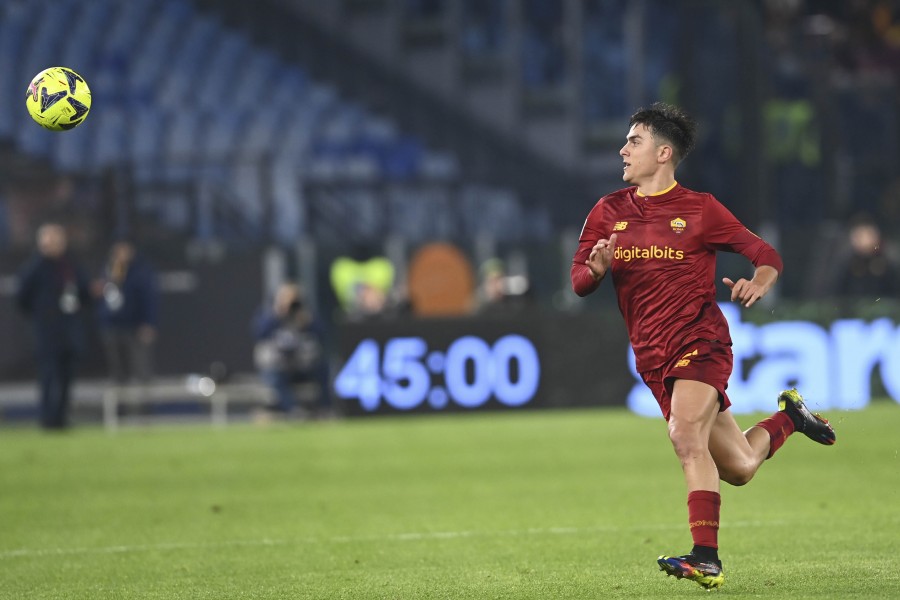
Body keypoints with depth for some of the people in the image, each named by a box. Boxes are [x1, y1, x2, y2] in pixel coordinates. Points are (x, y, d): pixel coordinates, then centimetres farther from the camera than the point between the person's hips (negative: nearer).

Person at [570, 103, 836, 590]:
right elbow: (578, 281, 6)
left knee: (687, 437, -29)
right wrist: (597, 269, -18)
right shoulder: (609, 212, 9)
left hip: (700, 343, -5)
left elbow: (767, 257, 4)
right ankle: (787, 417, 41)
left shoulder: (700, 209, -1)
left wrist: (757, 285, -19)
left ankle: (706, 558, -30)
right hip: (653, 360, 5)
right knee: (738, 468, 10)